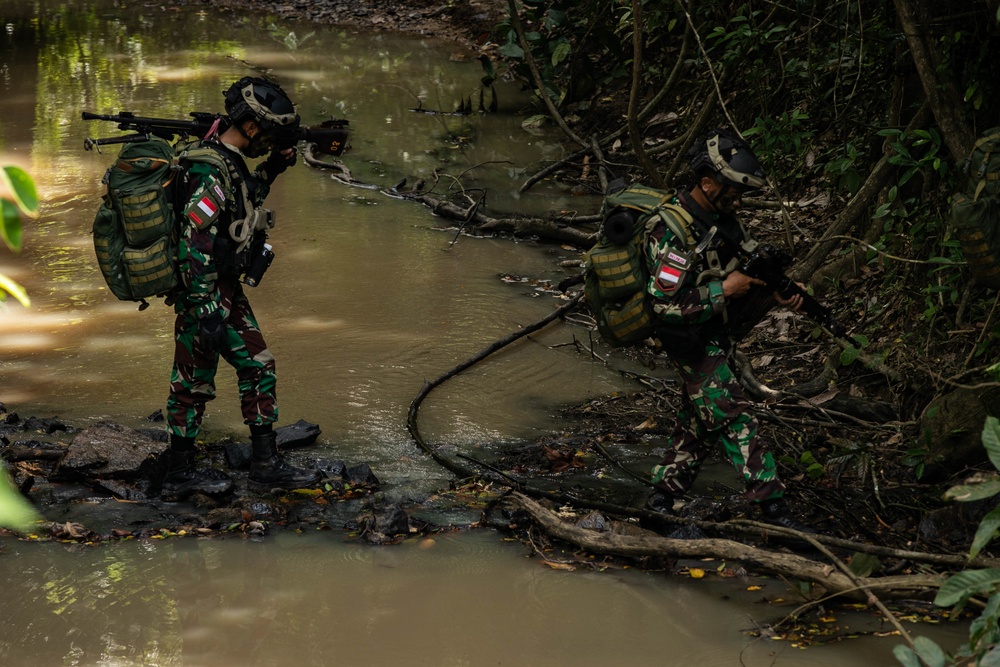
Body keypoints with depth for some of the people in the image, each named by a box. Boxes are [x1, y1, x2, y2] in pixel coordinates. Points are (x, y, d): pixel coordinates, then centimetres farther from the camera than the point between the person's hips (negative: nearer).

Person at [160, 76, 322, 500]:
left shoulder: (230, 161, 6)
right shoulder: (210, 172, -24)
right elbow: (194, 248, -27)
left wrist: (271, 169, 16)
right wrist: (206, 312, -27)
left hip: (228, 290, 10)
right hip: (205, 293, -10)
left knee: (258, 369, 11)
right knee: (194, 383, 2)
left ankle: (266, 465, 15)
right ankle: (179, 475, 14)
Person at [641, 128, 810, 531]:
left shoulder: (720, 216, 1)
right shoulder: (673, 234, -27)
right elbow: (665, 305, -29)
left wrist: (776, 290, -6)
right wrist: (724, 290, -24)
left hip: (716, 336, 9)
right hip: (692, 342, -9)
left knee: (698, 421, 17)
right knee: (735, 419, -9)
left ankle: (662, 498, 27)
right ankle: (772, 506, -8)